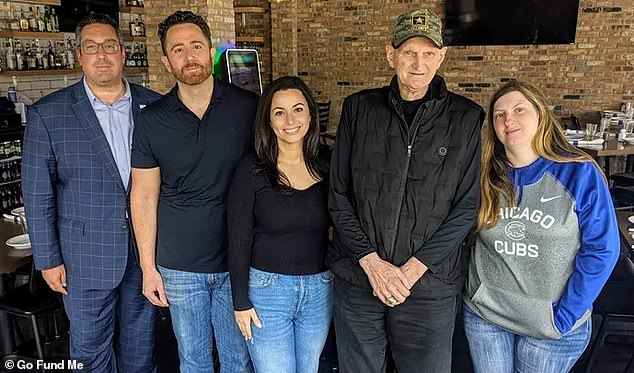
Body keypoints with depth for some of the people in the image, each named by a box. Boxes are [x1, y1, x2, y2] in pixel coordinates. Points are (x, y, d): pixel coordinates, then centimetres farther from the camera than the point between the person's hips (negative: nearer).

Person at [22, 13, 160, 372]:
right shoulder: (48, 114, -7)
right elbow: (38, 194, -4)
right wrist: (48, 258, -4)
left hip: (146, 248, 2)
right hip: (86, 256, -1)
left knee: (141, 344, 19)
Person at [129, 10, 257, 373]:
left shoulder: (249, 107, -6)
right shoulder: (152, 120, -3)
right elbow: (144, 196, 1)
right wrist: (148, 266, 0)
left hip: (239, 261, -1)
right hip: (179, 267, 1)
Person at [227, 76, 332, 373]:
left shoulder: (326, 166, 0)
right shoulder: (251, 170, -11)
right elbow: (238, 242, -8)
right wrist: (240, 302, -7)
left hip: (320, 290, 4)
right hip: (267, 290, -3)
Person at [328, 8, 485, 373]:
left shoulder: (466, 118, -2)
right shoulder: (359, 108, 1)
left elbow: (467, 207, -4)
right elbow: (339, 194, 0)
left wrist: (414, 268, -11)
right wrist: (370, 261, -9)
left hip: (431, 285, -1)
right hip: (357, 277, 1)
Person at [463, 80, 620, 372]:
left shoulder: (580, 173, -13)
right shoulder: (485, 176, -4)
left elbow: (601, 250, -12)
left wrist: (565, 316, -13)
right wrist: (474, 291, 0)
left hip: (551, 326, -2)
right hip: (484, 315, 3)